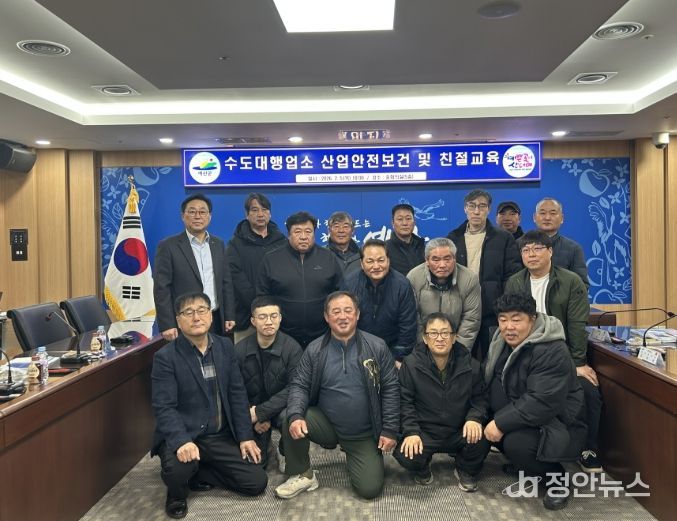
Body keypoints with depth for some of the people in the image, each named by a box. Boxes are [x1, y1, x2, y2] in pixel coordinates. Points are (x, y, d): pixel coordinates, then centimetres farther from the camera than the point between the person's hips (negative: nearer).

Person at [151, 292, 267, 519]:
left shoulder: (225, 346, 3)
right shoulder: (165, 357, -11)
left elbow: (237, 393, 4)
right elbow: (164, 407, -18)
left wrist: (245, 436, -2)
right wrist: (182, 441, -35)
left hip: (221, 437, 4)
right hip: (183, 436, -4)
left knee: (257, 482, -5)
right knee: (178, 467, -35)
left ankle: (199, 473, 17)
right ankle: (177, 494, 3)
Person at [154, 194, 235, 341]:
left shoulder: (218, 244, 11)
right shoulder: (168, 246, -5)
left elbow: (226, 282, 13)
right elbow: (161, 288, -8)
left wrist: (229, 316, 8)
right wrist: (167, 325, -13)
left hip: (216, 321, 4)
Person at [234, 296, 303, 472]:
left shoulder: (292, 348, -17)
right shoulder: (240, 350, -12)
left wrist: (260, 412, -24)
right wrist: (253, 417, -16)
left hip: (281, 407, -1)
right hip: (252, 412, 1)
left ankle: (286, 454, -1)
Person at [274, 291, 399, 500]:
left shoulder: (377, 347, -6)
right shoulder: (315, 350, -3)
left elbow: (390, 389, -4)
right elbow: (300, 386, -3)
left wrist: (389, 430, -8)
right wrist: (295, 416, -22)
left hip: (365, 434, 0)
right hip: (326, 424, 1)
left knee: (370, 489, -10)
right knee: (292, 422, -27)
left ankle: (353, 457, 24)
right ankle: (302, 475, 0)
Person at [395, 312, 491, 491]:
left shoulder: (470, 365, -2)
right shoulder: (411, 364, -7)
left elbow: (479, 398, 4)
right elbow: (405, 401, -6)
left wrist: (474, 418, -17)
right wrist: (411, 431, -18)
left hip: (459, 432, 2)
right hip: (425, 432, -1)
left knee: (481, 440, -29)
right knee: (405, 455, -29)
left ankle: (466, 471, 9)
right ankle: (423, 469, 13)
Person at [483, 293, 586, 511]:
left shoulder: (552, 352, -27)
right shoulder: (503, 342, 0)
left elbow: (542, 403, -34)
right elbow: (488, 379, 5)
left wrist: (501, 423, -32)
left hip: (557, 424, -9)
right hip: (523, 413, 9)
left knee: (516, 443, -31)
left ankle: (556, 478, 0)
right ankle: (524, 462, 15)